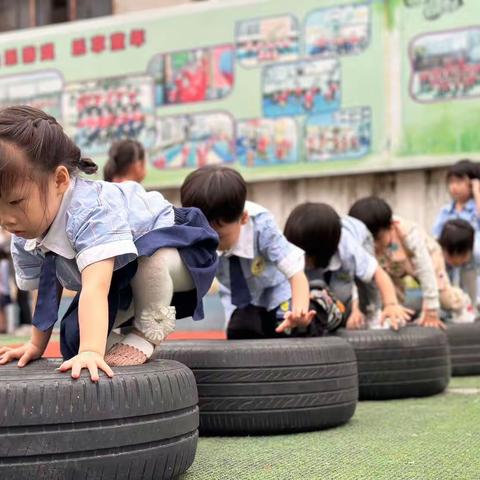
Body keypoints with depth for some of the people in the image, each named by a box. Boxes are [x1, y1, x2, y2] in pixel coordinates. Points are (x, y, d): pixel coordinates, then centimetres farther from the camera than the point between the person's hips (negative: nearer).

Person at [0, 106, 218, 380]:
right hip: (121, 281, 7)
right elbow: (47, 290, 0)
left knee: (150, 257, -41)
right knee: (73, 336, -9)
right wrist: (37, 345, 0)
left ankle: (150, 329, -16)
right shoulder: (24, 240, -16)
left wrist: (91, 351, -61)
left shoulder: (91, 211, -41)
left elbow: (95, 288, -52)